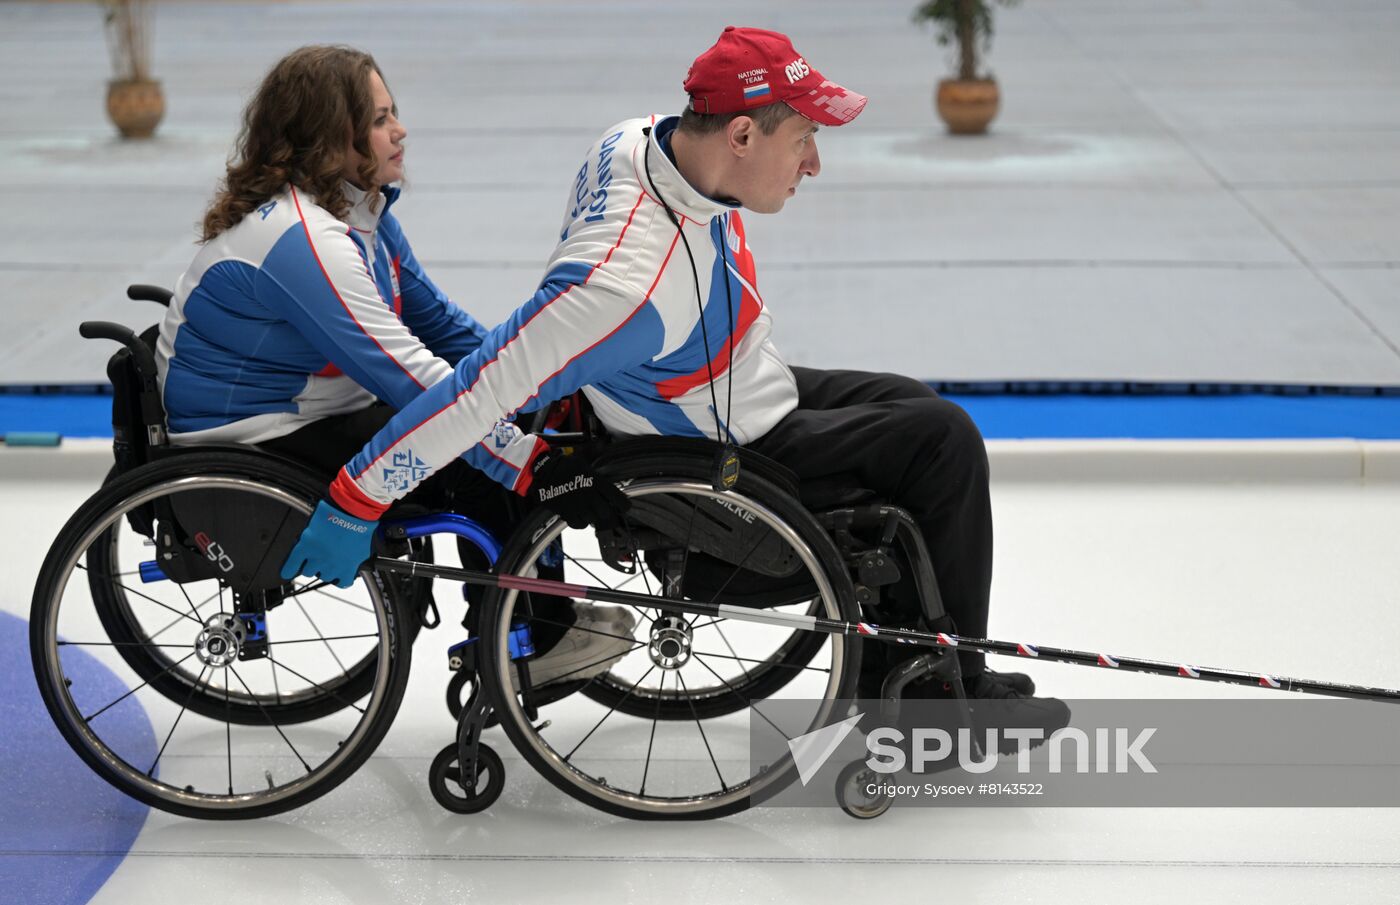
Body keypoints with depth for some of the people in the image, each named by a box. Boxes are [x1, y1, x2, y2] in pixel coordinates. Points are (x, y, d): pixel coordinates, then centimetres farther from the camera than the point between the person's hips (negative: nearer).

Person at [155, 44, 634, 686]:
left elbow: (435, 320, 12)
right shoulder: (302, 240, -27)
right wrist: (523, 458, -28)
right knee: (490, 465, -18)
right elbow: (405, 374, -31)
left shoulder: (362, 210, 4)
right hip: (251, 443, -10)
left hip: (303, 411, 10)